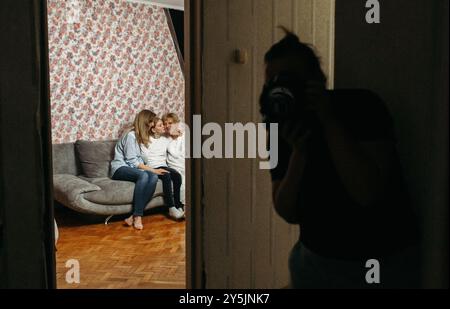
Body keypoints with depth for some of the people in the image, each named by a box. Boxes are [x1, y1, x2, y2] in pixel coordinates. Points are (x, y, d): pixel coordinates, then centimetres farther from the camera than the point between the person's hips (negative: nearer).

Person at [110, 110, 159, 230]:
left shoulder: (141, 136, 20)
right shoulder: (131, 135, -8)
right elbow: (132, 160, -14)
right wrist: (151, 169, -16)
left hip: (134, 168, 7)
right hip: (120, 168, -7)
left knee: (154, 177, -27)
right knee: (143, 175, -38)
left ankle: (135, 216, -35)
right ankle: (137, 216, -39)